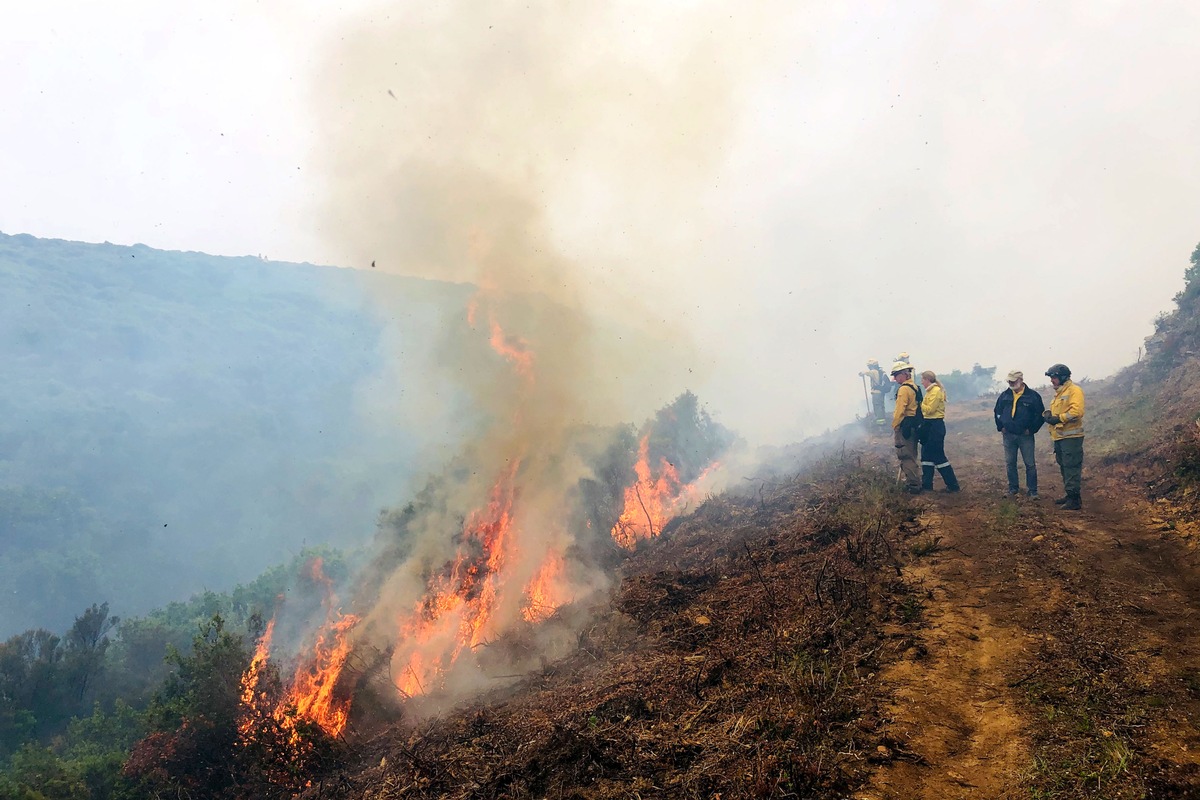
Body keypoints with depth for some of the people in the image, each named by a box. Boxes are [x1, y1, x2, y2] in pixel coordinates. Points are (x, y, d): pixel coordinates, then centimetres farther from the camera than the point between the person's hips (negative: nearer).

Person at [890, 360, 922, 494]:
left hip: (904, 426, -10)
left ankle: (913, 485, -5)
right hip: (914, 426, 10)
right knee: (911, 455, 18)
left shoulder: (904, 389, -17)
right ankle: (911, 481, 27)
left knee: (906, 456, -6)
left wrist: (894, 426, -14)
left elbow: (900, 410, -21)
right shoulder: (914, 387, 14)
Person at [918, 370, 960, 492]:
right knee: (926, 455, 11)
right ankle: (927, 485, 16)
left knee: (938, 456, -4)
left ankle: (953, 485, 3)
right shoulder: (931, 391, 14)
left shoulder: (936, 391, -14)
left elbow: (929, 409, -20)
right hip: (929, 426, 10)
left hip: (935, 426, -10)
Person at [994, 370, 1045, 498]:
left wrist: (1031, 429, -7)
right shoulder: (1004, 395, 5)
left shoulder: (1033, 396, -6)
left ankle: (1032, 490, 7)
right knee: (1010, 463, 9)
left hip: (1025, 436, -3)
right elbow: (997, 411, 18)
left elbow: (1040, 415, -4)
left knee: (1030, 464, -1)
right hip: (1008, 435, 4)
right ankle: (1013, 488, 22)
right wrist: (1000, 427, 9)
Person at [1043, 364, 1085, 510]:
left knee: (1072, 468, -9)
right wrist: (1047, 413, 1)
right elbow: (1055, 410, 23)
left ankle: (1075, 499, -7)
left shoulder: (1074, 390, -12)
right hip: (1059, 437, 10)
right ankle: (1069, 495, 25)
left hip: (1071, 437, -10)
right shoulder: (1059, 392, 19)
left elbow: (1077, 411, -24)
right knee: (1064, 467, 16)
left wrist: (1058, 418, -22)